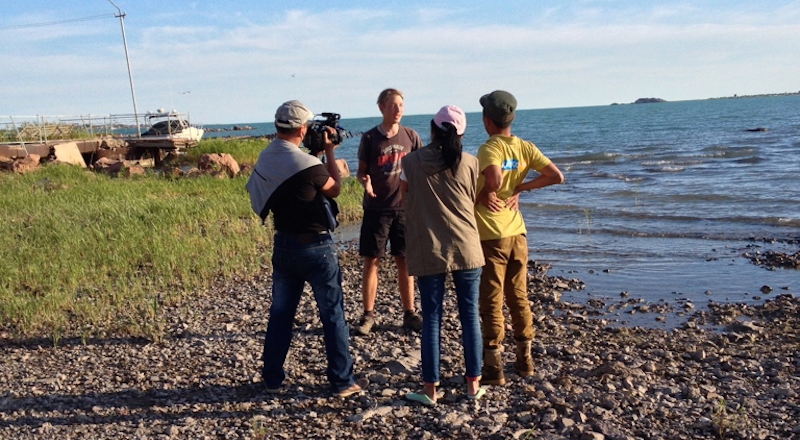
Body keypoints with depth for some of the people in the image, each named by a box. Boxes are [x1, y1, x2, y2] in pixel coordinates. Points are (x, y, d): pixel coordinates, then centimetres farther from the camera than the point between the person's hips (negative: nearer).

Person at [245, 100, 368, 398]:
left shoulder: (264, 159, -1)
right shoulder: (307, 164, -22)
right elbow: (335, 189, -4)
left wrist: (318, 151, 10)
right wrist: (329, 151, 3)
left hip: (283, 244, 7)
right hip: (316, 247, -6)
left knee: (280, 313, 15)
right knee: (333, 315, 5)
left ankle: (272, 379, 24)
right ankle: (342, 382, 12)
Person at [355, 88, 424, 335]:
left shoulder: (410, 136, 5)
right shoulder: (369, 138, 0)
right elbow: (361, 170, 5)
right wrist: (365, 181, -18)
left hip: (404, 207, 1)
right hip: (376, 208, -1)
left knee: (404, 261, 6)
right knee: (371, 261, 1)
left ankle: (409, 313, 17)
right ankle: (368, 315, 12)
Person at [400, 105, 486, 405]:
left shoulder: (412, 161, -4)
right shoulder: (470, 163, -2)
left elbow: (402, 192, 12)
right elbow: (476, 202, 8)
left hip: (429, 251, -1)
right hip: (466, 248, 1)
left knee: (431, 318, 5)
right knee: (469, 315, 10)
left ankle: (430, 389, 11)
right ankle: (473, 384, 17)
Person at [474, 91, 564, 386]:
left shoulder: (488, 149, -14)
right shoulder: (525, 147, 4)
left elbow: (494, 179, -34)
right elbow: (557, 177, 0)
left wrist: (482, 194, -13)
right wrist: (520, 188, 3)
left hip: (490, 236, -6)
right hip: (516, 232, 6)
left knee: (491, 302, 2)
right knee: (519, 297, 16)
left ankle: (494, 369, 8)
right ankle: (524, 360, 25)